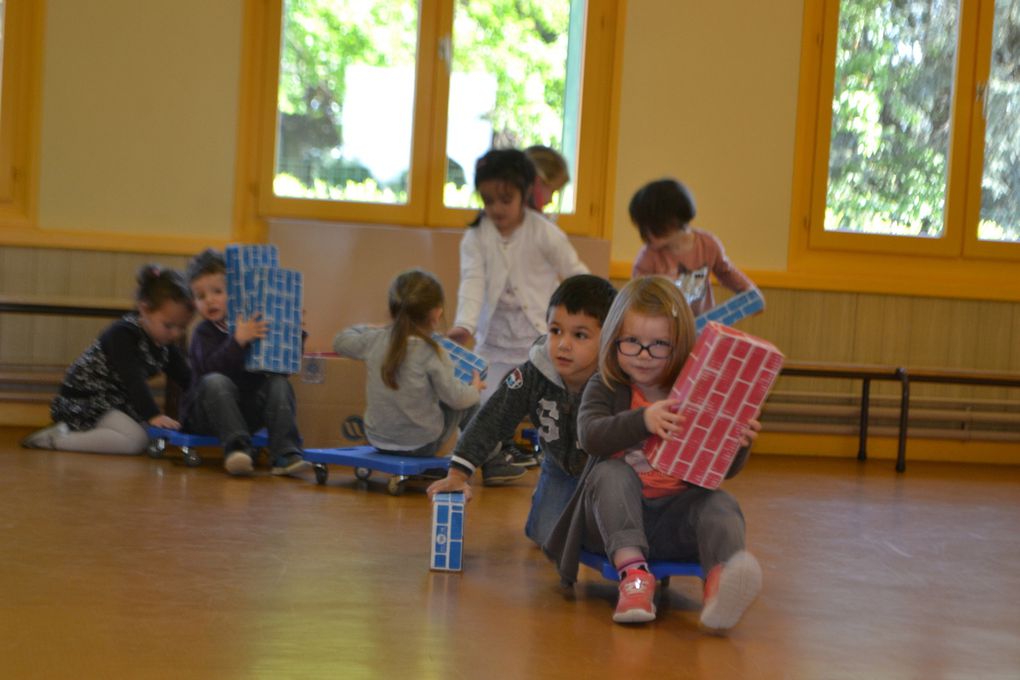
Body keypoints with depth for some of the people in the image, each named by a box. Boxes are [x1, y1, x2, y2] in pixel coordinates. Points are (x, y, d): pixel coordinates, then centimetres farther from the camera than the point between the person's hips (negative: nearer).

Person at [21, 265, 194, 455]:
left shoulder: (165, 342, 3)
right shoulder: (123, 334, -22)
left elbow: (185, 379, 7)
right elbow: (133, 379, -34)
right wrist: (154, 415, -44)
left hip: (116, 401, 10)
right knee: (135, 440, -27)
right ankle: (57, 438, -23)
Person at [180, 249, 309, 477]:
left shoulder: (254, 325, 7)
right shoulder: (203, 333, -3)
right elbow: (212, 368, -24)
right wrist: (238, 340, -34)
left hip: (249, 411, 3)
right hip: (208, 415, -3)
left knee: (279, 383, -18)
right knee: (215, 382, -31)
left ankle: (285, 454, -33)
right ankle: (237, 448, -43)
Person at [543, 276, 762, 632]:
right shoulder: (604, 388, 3)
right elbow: (591, 436, -18)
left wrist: (738, 444, -18)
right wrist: (642, 421, -34)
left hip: (676, 514, 1)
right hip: (615, 512, -1)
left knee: (721, 505, -26)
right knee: (612, 473, -28)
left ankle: (721, 583, -60)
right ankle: (632, 571, -44)